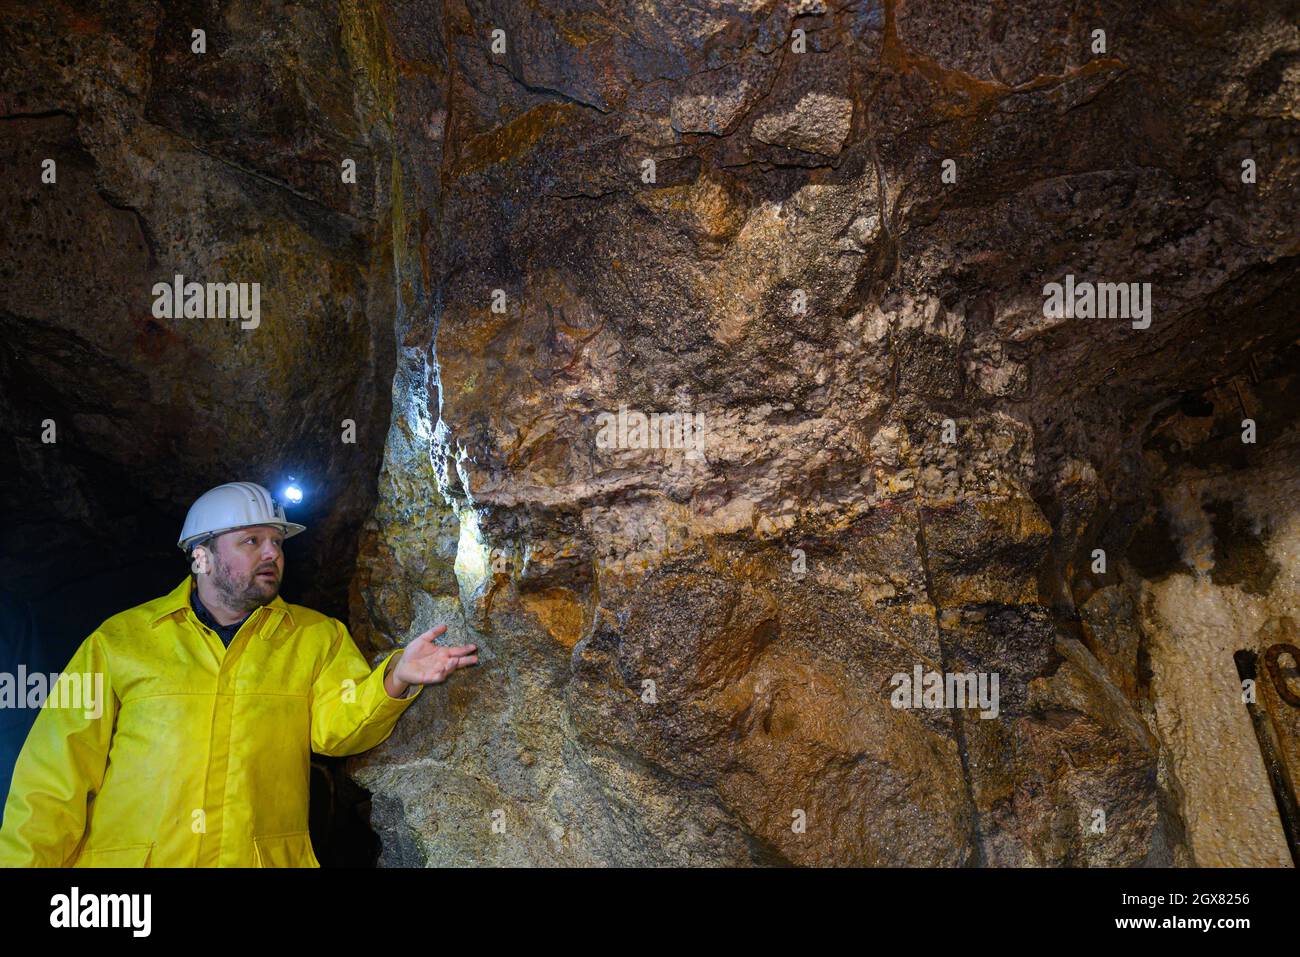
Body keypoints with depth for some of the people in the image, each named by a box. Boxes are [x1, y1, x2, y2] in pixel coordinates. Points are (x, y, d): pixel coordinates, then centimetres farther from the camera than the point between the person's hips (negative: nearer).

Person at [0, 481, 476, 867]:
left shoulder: (318, 636, 12)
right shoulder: (120, 640, 8)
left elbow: (335, 725, -2)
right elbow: (57, 773, 8)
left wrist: (395, 679, -19)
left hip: (269, 858, 2)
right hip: (126, 858, -2)